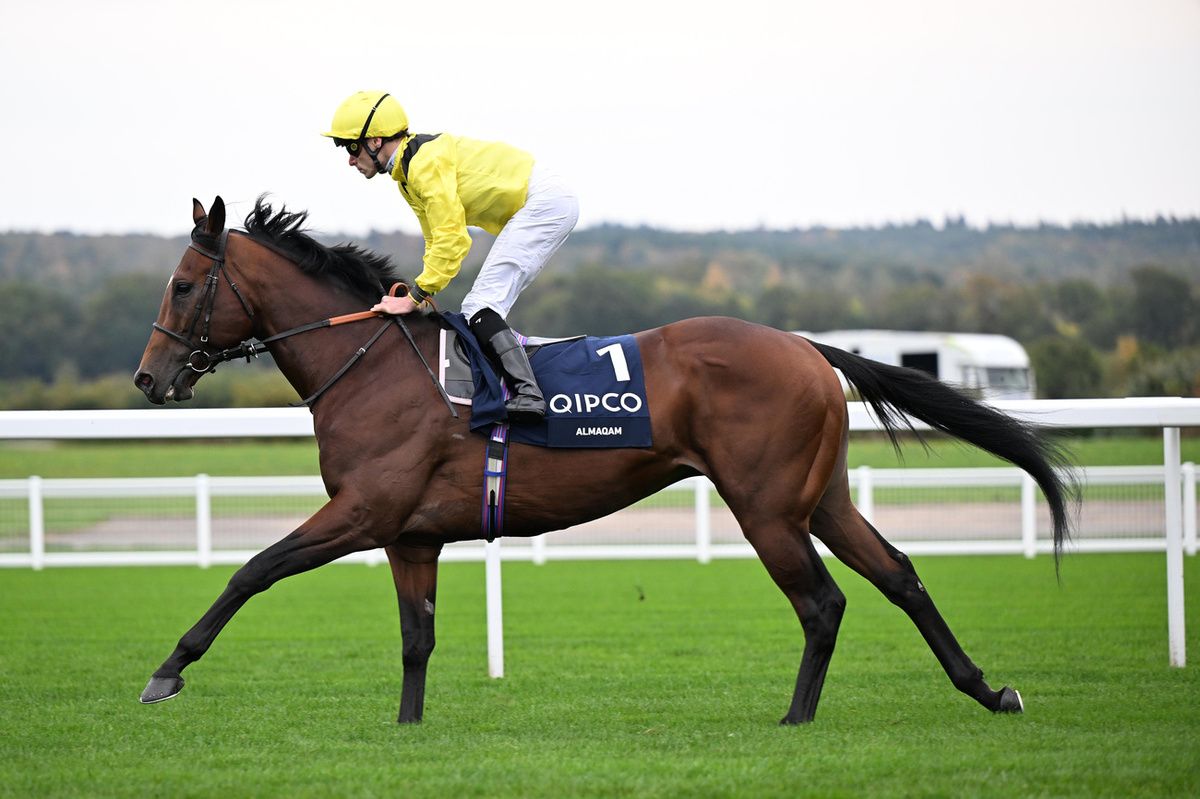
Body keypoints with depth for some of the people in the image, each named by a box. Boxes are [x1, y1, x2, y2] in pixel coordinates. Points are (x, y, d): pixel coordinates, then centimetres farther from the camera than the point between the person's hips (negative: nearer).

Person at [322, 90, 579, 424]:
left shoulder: (427, 163, -19)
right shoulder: (407, 174, 14)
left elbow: (451, 240, -24)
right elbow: (436, 241, 19)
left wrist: (414, 297, -22)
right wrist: (423, 294, 7)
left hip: (544, 202, -11)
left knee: (479, 307, -18)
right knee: (480, 309, 10)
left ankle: (527, 392, -28)